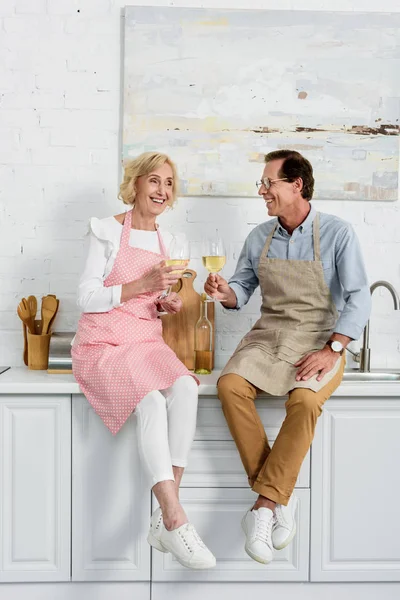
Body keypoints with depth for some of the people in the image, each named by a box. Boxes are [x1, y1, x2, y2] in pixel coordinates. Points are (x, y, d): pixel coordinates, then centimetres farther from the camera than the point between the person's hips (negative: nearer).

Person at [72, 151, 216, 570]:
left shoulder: (162, 241, 17)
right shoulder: (108, 231, -1)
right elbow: (86, 298, -6)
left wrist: (163, 304, 2)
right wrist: (141, 285, -17)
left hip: (146, 341, 5)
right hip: (102, 344, -5)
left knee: (185, 388, -28)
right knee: (152, 402, -34)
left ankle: (164, 518, -27)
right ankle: (176, 521, -32)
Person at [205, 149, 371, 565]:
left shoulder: (336, 233, -4)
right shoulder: (259, 238, 10)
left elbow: (358, 298, -9)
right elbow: (242, 289, 15)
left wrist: (331, 351, -21)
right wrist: (225, 292, -9)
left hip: (320, 339, -4)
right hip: (268, 335, 4)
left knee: (304, 401, -34)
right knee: (230, 385, -25)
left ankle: (264, 505, -21)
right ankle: (281, 496, -16)